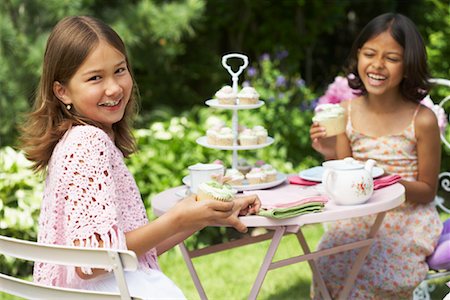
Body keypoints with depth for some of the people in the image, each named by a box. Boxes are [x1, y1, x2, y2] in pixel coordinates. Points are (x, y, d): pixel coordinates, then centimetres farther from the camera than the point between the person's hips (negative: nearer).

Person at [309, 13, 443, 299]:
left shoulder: (422, 120, -13)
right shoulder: (347, 112, -1)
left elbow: (428, 191, -4)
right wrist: (332, 155, -15)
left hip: (408, 219, -3)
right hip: (360, 216, 4)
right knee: (328, 267, -16)